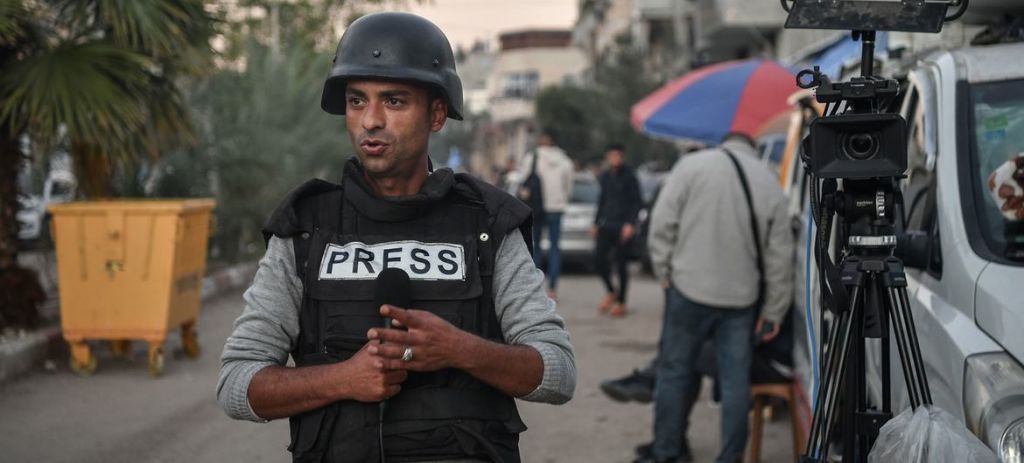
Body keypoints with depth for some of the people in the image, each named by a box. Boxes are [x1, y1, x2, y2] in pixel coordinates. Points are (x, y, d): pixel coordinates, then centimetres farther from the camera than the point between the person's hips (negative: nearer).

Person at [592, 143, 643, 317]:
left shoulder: (629, 177, -7)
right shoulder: (605, 176, 11)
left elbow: (637, 202, -7)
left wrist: (630, 224, -16)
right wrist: (596, 223, 20)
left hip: (623, 226, -5)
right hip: (606, 225, 5)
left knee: (621, 263, -1)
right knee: (598, 258, -5)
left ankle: (621, 303, 11)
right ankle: (611, 292, 17)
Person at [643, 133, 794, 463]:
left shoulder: (692, 165, -2)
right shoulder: (770, 183, 7)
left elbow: (663, 224, -7)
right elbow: (779, 256, 8)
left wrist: (664, 272, 5)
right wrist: (774, 311, 14)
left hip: (690, 288, -2)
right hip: (741, 297, 2)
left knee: (674, 371, 8)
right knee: (736, 380, 8)